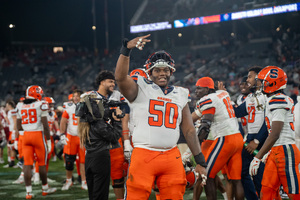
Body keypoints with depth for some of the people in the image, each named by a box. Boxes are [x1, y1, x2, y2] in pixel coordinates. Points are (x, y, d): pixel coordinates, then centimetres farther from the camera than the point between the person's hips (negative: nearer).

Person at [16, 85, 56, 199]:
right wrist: (48, 140, -5)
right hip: (38, 134, -4)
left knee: (27, 164, 2)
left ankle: (28, 191, -1)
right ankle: (45, 188, 22)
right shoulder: (41, 105, -7)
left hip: (26, 135, 4)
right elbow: (45, 125, -11)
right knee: (42, 163, 9)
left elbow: (19, 127, 10)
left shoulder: (21, 107, 9)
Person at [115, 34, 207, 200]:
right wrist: (126, 49, -28)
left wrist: (200, 161, 10)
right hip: (144, 154, -4)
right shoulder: (140, 89, 5)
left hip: (172, 157, 4)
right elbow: (120, 77, -16)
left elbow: (189, 130, 15)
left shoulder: (180, 95, 16)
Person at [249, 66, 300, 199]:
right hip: (276, 152, 10)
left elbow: (275, 135, -20)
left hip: (285, 153, -10)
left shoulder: (278, 101, -15)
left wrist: (258, 158, -20)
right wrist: (269, 153, 23)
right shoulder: (272, 101, 15)